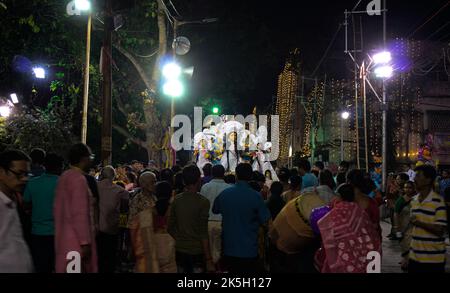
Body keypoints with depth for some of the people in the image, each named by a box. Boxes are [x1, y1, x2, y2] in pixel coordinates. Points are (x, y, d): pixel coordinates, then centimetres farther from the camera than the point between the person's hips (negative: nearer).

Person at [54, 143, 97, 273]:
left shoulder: (64, 177, 10)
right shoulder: (79, 179, -16)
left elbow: (58, 209, 14)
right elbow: (80, 213, -21)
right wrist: (85, 242, -19)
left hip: (64, 238, 9)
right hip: (77, 241, -9)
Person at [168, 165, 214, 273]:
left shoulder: (176, 200, 0)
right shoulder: (203, 202, -14)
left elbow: (170, 228, 4)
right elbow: (203, 234, -16)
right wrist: (209, 260, -11)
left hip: (180, 251, 5)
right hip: (197, 252, -4)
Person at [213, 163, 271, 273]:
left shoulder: (224, 194, -5)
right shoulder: (255, 196, -16)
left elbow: (215, 210, 13)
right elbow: (265, 220, -11)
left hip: (229, 250, 4)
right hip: (249, 251, -3)